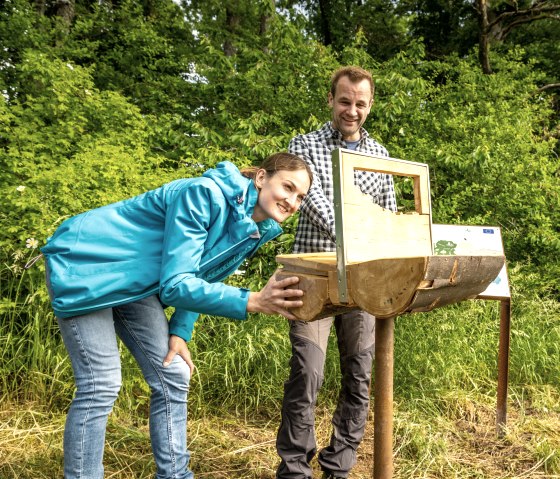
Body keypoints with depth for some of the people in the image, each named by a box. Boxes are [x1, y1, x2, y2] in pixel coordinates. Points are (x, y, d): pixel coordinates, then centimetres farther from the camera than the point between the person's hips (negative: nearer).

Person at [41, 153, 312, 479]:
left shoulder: (257, 229, -3)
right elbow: (175, 285, -32)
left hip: (134, 284, 8)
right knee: (101, 386, -10)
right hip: (84, 265, -8)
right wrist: (251, 301, -41)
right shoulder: (205, 195, -29)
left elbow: (200, 278, 9)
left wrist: (180, 331, -4)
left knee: (173, 377, 3)